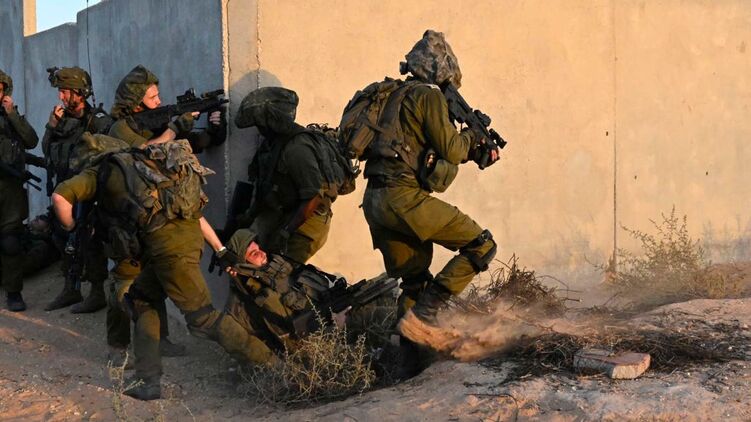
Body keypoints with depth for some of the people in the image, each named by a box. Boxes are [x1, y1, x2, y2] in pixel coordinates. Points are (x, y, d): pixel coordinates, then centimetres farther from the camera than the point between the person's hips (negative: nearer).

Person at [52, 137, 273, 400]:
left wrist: (71, 230, 19)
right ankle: (148, 381, 16)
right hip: (188, 229, 7)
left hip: (166, 243, -7)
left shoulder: (101, 172, 17)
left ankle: (268, 363, 0)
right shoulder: (142, 162, 33)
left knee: (201, 317, -1)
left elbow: (60, 197, 0)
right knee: (141, 300, 20)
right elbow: (193, 209, 26)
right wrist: (221, 249, 24)